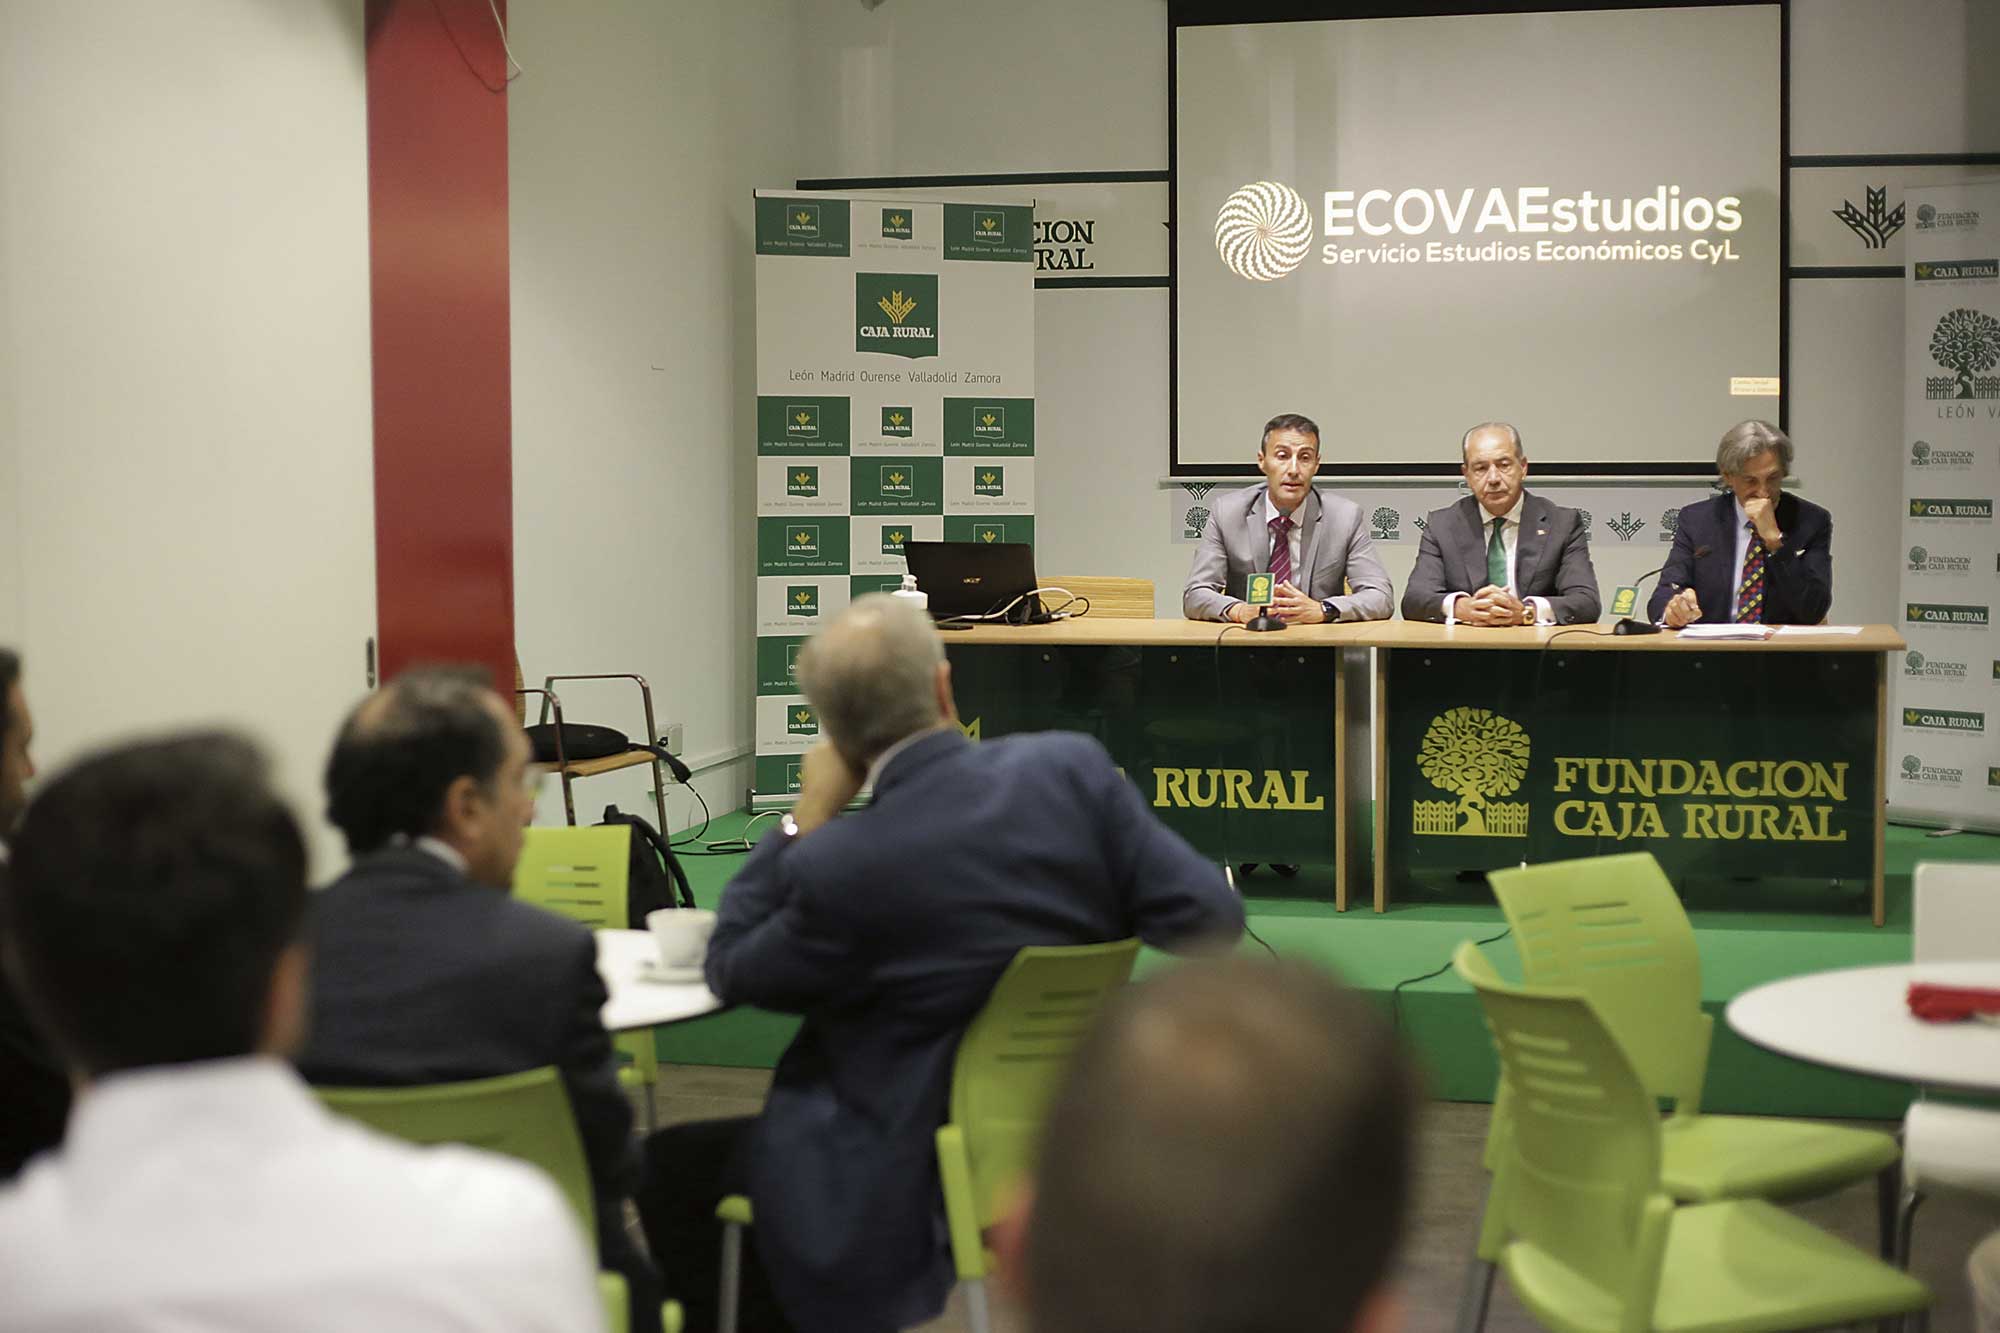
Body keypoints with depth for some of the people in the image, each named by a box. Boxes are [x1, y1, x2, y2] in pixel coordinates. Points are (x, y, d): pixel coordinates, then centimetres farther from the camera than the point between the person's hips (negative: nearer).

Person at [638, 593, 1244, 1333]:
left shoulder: (838, 864, -22)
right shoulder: (1073, 767, -13)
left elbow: (730, 972, -3)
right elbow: (1210, 917, -12)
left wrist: (806, 818, -4)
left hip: (902, 1186, -6)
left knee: (669, 1167, 16)